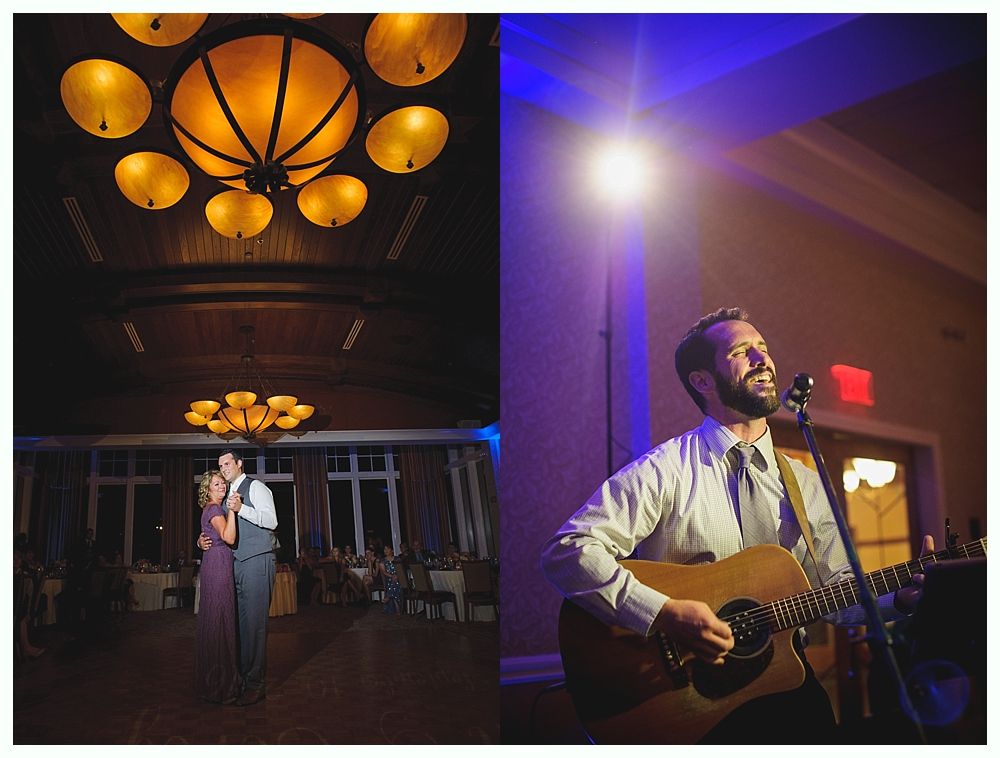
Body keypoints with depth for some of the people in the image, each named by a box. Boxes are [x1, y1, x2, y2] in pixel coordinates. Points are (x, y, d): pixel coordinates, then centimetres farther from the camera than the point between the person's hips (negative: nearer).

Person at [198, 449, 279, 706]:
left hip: (257, 561, -8)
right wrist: (203, 539, 7)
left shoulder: (255, 487, -2)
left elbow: (271, 521, -15)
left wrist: (241, 508, -27)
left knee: (254, 622, -8)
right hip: (236, 563, 8)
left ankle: (256, 684, -3)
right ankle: (242, 676, 18)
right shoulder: (227, 494, 21)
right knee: (238, 621, 9)